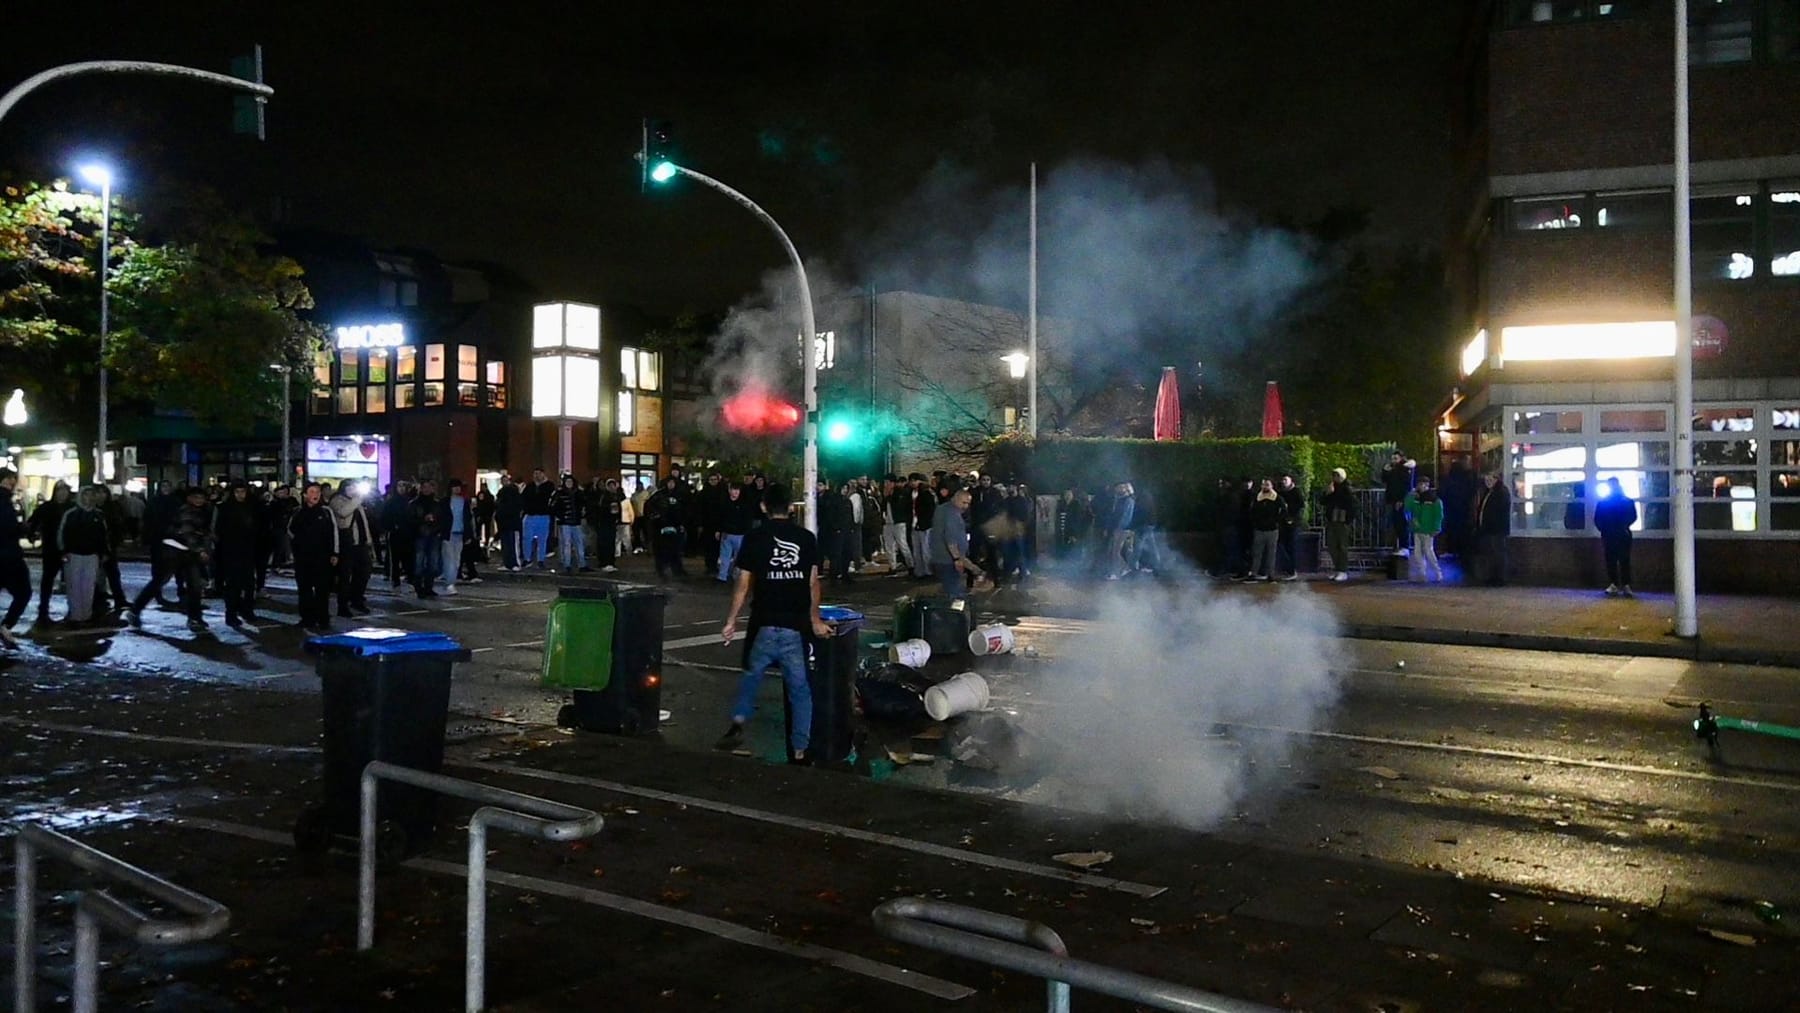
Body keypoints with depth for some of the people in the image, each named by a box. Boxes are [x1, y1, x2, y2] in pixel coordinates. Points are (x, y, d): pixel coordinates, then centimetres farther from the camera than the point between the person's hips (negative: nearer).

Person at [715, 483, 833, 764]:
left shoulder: (754, 538, -1)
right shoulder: (807, 538, 4)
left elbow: (743, 583, -2)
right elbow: (813, 582, 7)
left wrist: (731, 620, 7)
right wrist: (815, 619, 18)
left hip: (765, 624, 0)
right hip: (797, 625, 1)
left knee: (752, 675, 20)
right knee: (800, 688, 8)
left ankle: (738, 724, 4)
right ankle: (799, 751, 9)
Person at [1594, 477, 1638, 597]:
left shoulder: (1627, 501, 7)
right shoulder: (1603, 502, 8)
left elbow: (1633, 517, 2)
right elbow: (1597, 519, 3)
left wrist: (1624, 526, -8)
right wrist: (1603, 529, -6)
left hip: (1623, 535, -1)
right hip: (1608, 536, 1)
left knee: (1624, 561, -3)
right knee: (1610, 561, 0)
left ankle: (1626, 585, -3)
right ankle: (1613, 584, 3)